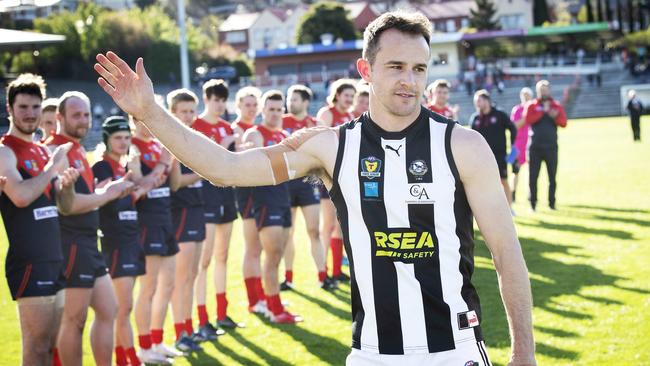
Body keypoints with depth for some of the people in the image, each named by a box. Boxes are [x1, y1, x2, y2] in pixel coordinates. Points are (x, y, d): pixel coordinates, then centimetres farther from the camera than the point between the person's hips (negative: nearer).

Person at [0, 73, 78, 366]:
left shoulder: (43, 151, 15)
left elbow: (64, 207, 18)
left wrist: (67, 184, -3)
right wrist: (53, 166, -15)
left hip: (54, 259, 8)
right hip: (28, 262, -8)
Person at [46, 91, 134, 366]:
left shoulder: (77, 149, 15)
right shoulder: (56, 151, -15)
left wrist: (110, 188, 7)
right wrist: (108, 194, -14)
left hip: (88, 245, 10)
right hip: (71, 245, -10)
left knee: (108, 310, 15)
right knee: (75, 319, -4)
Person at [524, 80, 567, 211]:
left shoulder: (556, 106, 8)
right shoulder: (531, 106, 3)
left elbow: (563, 122, -3)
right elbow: (528, 119, -15)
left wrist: (555, 116, -22)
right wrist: (543, 111, -18)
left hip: (551, 146, 1)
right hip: (535, 146, -1)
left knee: (552, 176, 4)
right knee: (533, 176, -1)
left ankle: (552, 202, 10)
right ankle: (533, 203, 5)